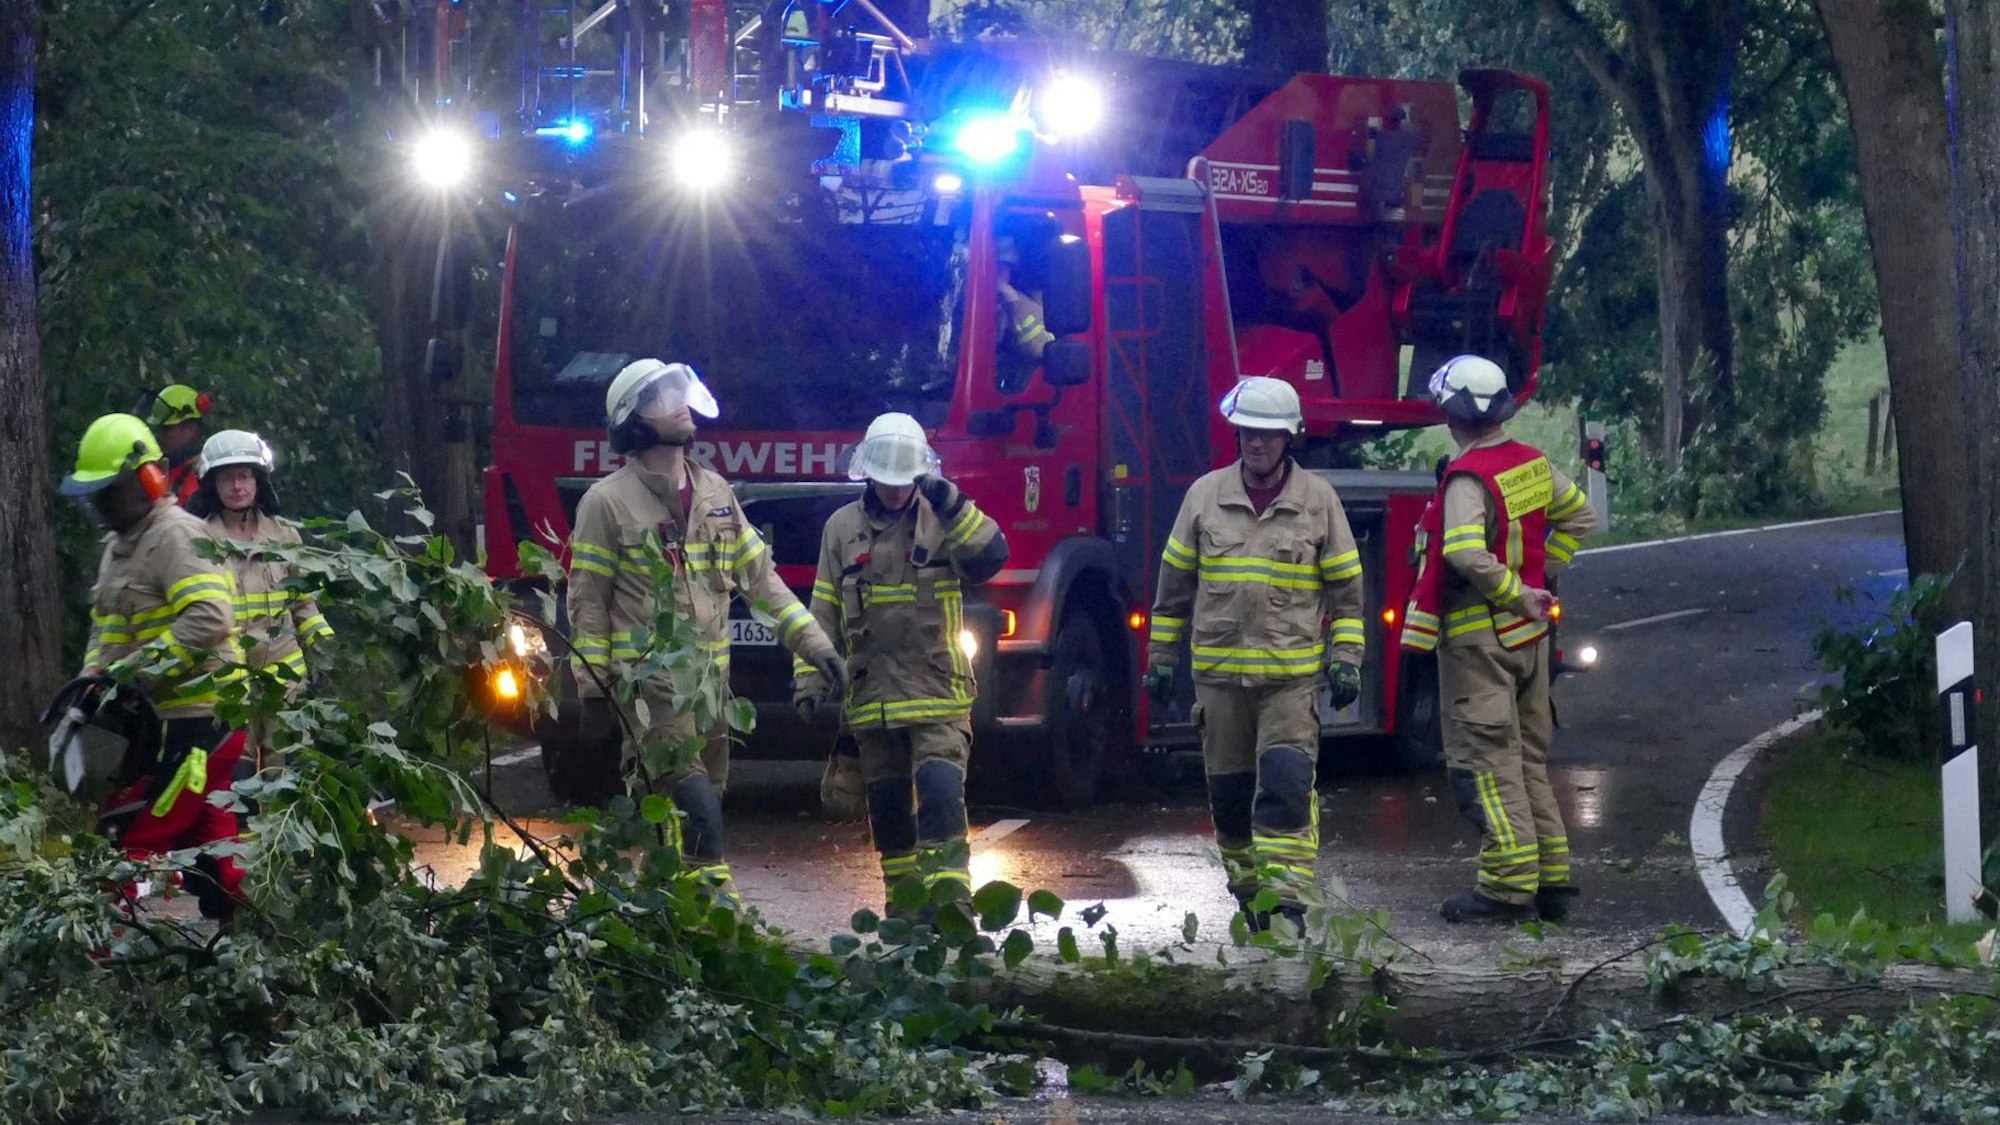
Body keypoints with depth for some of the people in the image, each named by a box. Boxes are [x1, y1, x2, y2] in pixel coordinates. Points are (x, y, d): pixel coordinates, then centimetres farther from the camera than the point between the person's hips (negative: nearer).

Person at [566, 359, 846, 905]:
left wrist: (813, 643, 6)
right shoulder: (608, 502, -5)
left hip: (710, 676, 7)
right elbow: (587, 604, -5)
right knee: (696, 805, -19)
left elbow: (760, 576, 14)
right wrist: (592, 692, -8)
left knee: (700, 807, 9)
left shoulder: (715, 492, 13)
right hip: (648, 683, -7)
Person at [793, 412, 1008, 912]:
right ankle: (904, 905, 22)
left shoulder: (943, 521, 4)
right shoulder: (842, 528, 8)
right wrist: (811, 683, 5)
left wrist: (954, 509, -22)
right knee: (888, 805, 10)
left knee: (941, 791, -16)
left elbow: (990, 558, -13)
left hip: (937, 691, -3)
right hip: (871, 695, 3)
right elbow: (823, 614, 9)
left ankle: (949, 902, -19)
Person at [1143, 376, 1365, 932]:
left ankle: (1285, 895, -14)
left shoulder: (1318, 499, 2)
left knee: (1287, 782, -14)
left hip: (1292, 673, -2)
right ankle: (1248, 890, 19)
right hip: (1219, 672, 2)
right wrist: (1162, 657, 11)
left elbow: (1345, 587, 7)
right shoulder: (1205, 495, 5)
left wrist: (1345, 659, 0)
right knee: (1229, 792, 6)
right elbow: (1175, 581, 12)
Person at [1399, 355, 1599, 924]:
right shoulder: (1533, 463, 6)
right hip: (1530, 636, 8)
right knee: (1530, 758, 15)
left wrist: (1515, 592, -19)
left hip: (1477, 637, -8)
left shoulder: (1468, 478, -18)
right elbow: (1580, 518, 20)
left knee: (1486, 762, -5)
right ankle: (1552, 877, 17)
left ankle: (1508, 885, -8)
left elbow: (1467, 554, -33)